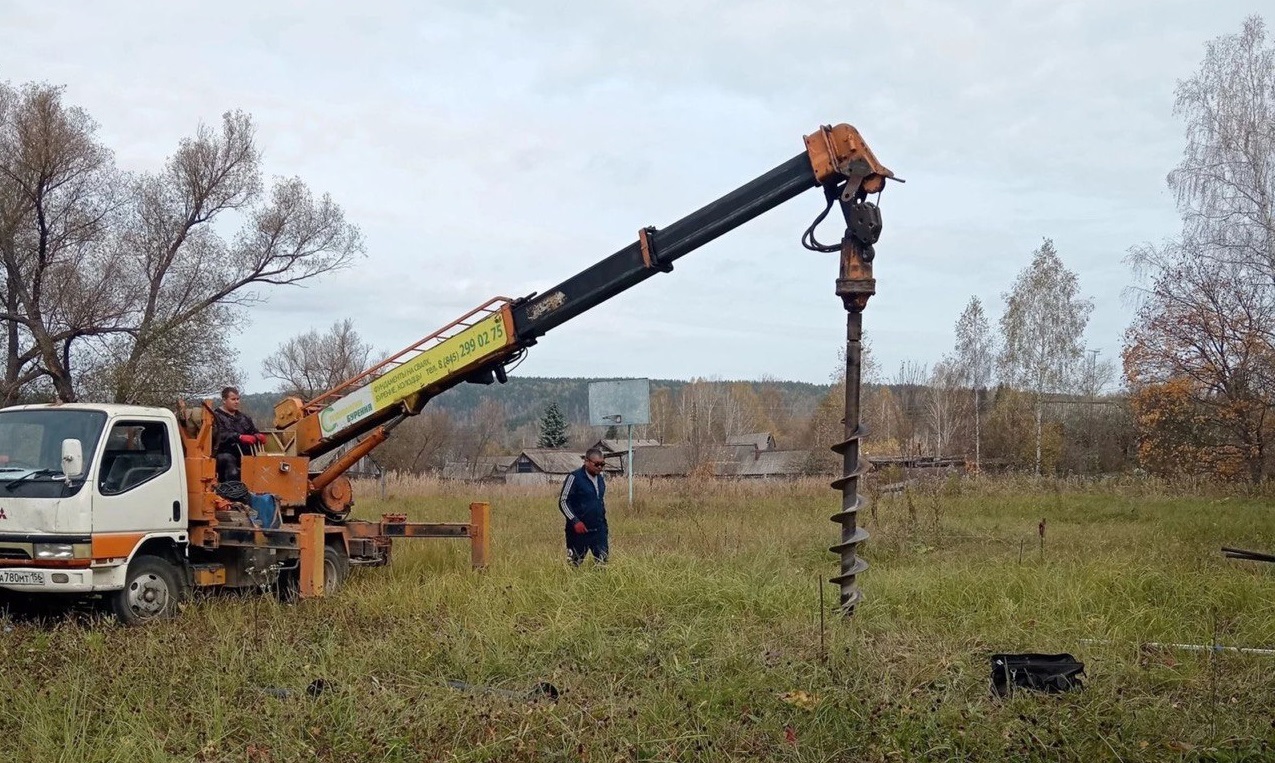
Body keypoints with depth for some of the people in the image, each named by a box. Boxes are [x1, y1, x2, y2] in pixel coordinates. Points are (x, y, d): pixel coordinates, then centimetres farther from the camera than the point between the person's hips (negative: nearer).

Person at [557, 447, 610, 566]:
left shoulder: (601, 480, 11)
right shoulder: (574, 478, -10)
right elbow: (563, 502, -12)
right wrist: (575, 521, -21)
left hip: (599, 530, 6)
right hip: (579, 530, -6)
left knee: (603, 562, 4)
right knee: (574, 564, 1)